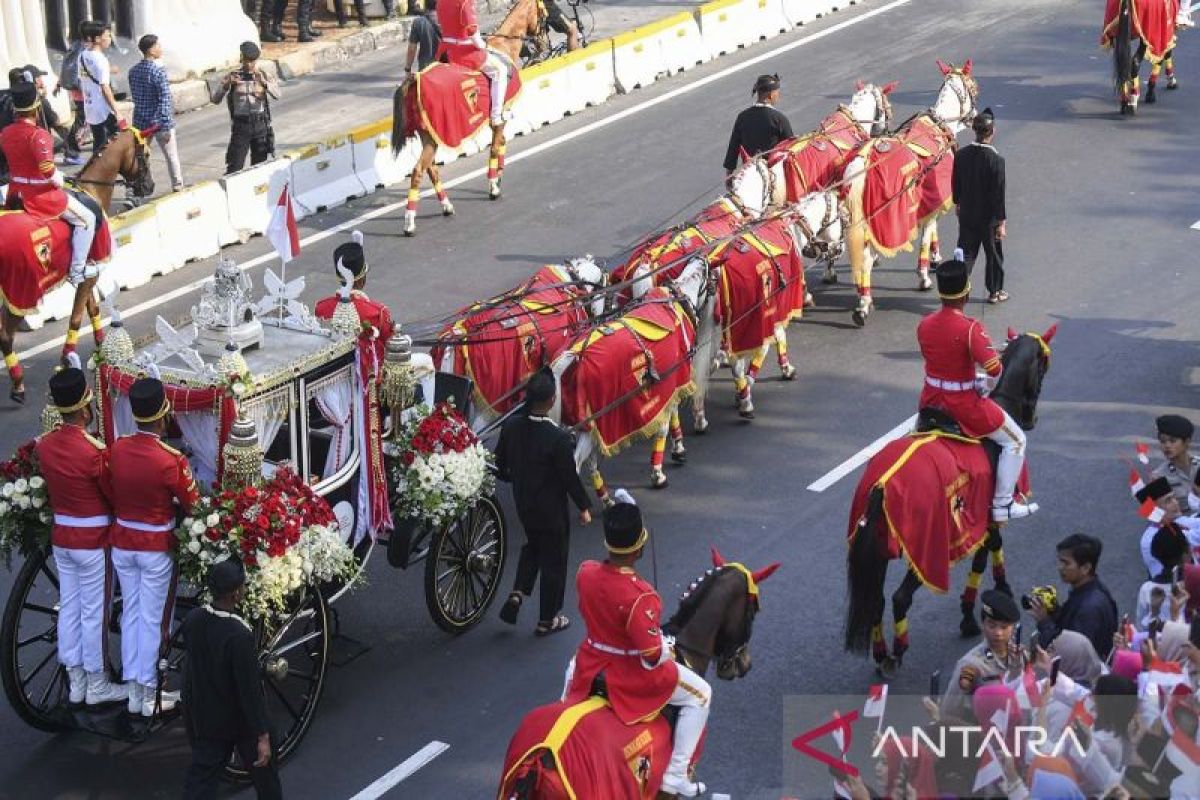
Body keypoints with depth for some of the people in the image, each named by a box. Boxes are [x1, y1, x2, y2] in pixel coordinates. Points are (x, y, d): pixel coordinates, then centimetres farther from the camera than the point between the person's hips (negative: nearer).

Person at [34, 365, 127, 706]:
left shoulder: (44, 445, -5)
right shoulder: (94, 453, -24)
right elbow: (116, 497, -13)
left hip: (60, 536, 6)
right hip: (93, 540, -6)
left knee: (68, 607, 15)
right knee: (94, 612, 6)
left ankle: (75, 682, 26)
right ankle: (96, 686, 18)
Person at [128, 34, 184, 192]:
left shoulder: (133, 71, 4)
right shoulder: (158, 71, -17)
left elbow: (135, 96, 13)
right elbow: (165, 100, -19)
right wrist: (167, 126, -18)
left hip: (140, 121, 6)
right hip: (159, 122, -6)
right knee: (172, 156, 8)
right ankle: (178, 187, 16)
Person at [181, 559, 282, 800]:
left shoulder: (192, 620, -11)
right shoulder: (240, 635, -31)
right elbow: (250, 689, -26)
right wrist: (262, 736, -19)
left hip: (203, 715, 6)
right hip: (240, 721, -6)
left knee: (201, 775, 12)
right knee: (263, 769, 19)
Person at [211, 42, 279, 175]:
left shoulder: (263, 76, 3)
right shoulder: (233, 76, -1)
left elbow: (277, 95, -13)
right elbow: (216, 99, -9)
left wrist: (264, 82, -29)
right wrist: (227, 84, -26)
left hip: (260, 125, 2)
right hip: (241, 125, -2)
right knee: (235, 167, -8)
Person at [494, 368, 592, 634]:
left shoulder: (511, 425, -13)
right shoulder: (559, 438, -29)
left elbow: (500, 463, 2)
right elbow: (570, 477, -19)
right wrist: (584, 507, -3)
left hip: (523, 504, 5)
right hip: (552, 510, -5)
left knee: (532, 545, 31)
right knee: (553, 560, 13)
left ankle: (517, 595, 16)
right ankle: (547, 620, 25)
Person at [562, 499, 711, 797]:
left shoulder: (585, 573, -16)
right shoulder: (640, 597, -33)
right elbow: (652, 657, -28)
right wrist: (669, 646, -5)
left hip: (590, 667, 6)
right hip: (632, 676, -6)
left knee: (572, 666, 42)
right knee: (700, 695, 15)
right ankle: (675, 775, 15)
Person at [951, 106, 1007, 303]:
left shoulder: (961, 154, -8)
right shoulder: (996, 160, -22)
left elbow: (955, 183, 5)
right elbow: (999, 193, -18)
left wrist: (958, 203, 24)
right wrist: (1001, 222, -11)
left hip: (967, 215, 4)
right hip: (989, 218, -4)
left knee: (966, 253, 12)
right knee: (994, 255, 15)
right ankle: (995, 291, 28)